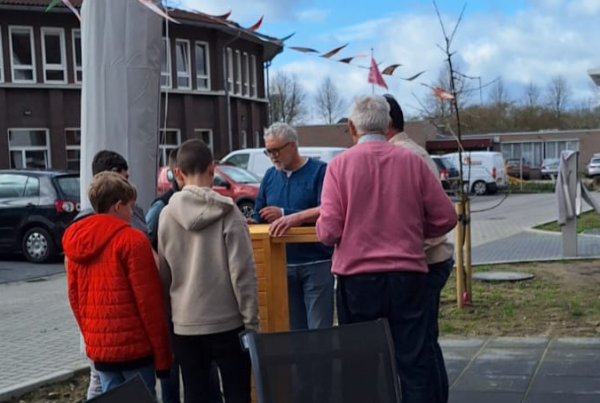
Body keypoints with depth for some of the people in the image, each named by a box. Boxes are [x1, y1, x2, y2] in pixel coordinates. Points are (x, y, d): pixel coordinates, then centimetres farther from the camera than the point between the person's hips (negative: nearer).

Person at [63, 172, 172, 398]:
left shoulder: (76, 241, 8)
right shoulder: (131, 240, -12)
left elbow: (74, 298, 12)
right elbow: (148, 301, -14)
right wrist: (162, 354, -8)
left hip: (98, 349, 6)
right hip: (133, 347, -6)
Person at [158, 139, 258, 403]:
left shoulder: (166, 215, 1)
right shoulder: (228, 212, -9)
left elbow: (163, 274, 7)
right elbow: (242, 272, -11)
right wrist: (251, 321, -5)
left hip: (185, 325, 3)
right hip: (228, 322, -3)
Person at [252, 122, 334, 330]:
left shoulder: (319, 171, -4)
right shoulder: (270, 176, 13)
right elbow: (258, 217, 15)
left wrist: (288, 216, -25)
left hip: (316, 264, -5)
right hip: (282, 265, 5)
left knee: (319, 330, -2)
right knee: (292, 330, 9)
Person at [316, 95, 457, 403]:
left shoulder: (340, 164, -5)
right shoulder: (412, 161, 0)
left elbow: (328, 231, -10)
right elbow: (445, 217, 4)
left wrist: (335, 231, 12)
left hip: (356, 277, -1)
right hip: (408, 275, 1)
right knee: (415, 360, 7)